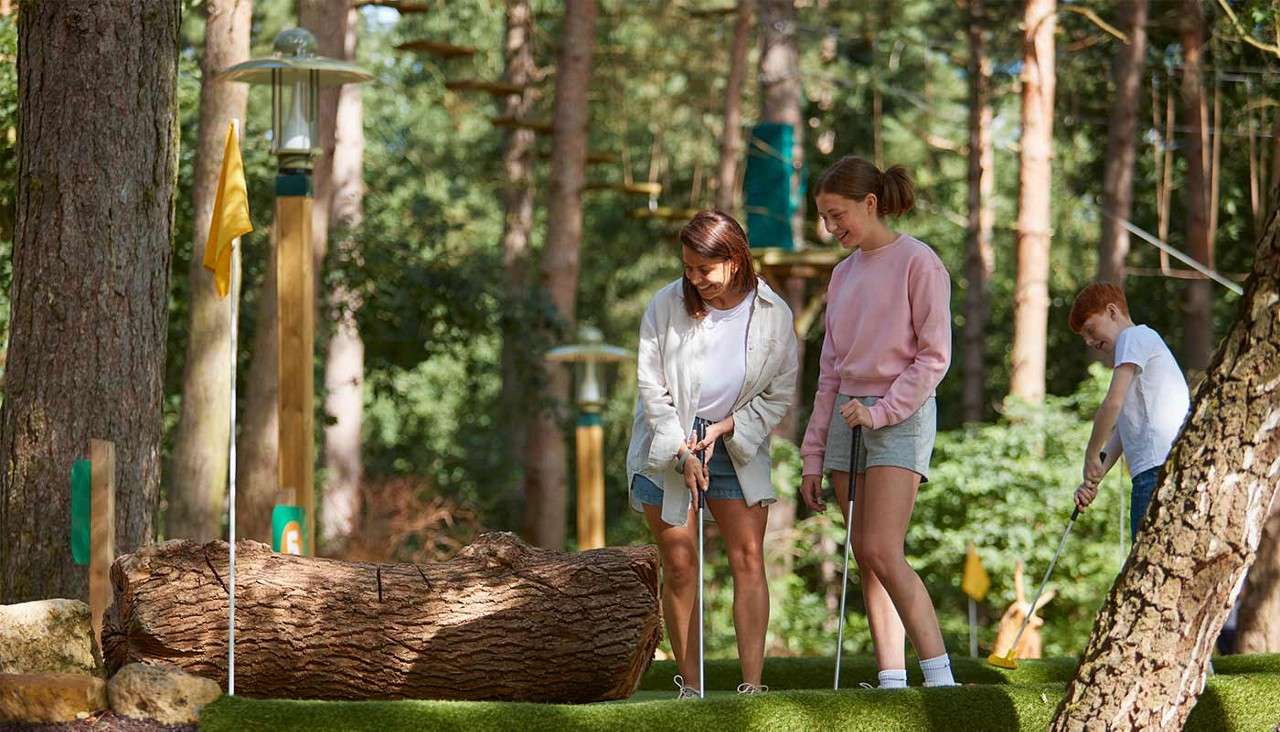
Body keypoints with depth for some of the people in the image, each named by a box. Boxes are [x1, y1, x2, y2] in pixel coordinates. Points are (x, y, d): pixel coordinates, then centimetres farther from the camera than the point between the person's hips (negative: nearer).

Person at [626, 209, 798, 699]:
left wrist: (727, 428, -13)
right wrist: (683, 452, -14)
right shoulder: (667, 305, -12)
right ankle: (689, 685, 6)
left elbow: (781, 395, -1)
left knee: (748, 558, -9)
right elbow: (651, 387, -8)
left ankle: (752, 684, -9)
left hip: (737, 447, 1)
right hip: (668, 447, -1)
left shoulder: (773, 314, -9)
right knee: (679, 566, -1)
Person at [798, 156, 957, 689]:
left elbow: (935, 356, -8)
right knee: (865, 559, 2)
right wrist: (813, 457, 15)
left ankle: (940, 678, -16)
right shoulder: (843, 274, 16)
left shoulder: (919, 264, -5)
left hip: (901, 416, -7)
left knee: (883, 554, -18)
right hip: (846, 420, 7)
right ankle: (892, 682, 4)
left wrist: (880, 410, -17)